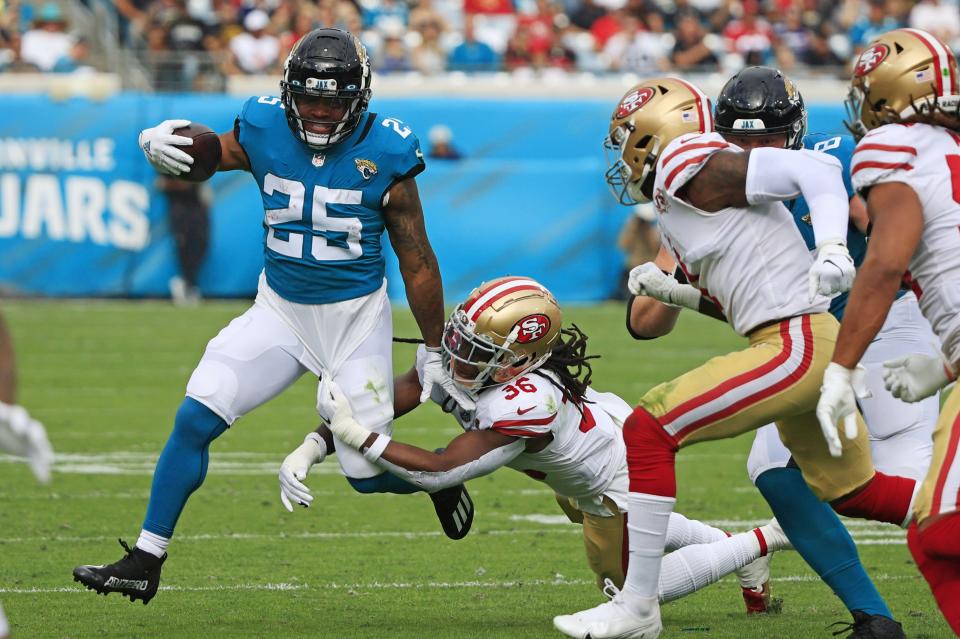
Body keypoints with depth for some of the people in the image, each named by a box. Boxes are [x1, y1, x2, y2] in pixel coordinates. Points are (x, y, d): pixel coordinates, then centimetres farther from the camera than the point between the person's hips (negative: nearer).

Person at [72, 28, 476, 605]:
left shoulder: (384, 152, -13)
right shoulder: (264, 132, -8)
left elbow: (417, 262, -5)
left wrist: (435, 354, 0)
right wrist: (159, 144, -20)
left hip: (357, 318, -2)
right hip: (280, 312, 2)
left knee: (367, 473, -2)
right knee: (196, 417, -15)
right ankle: (145, 563, -8)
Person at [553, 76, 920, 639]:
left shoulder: (689, 169, -11)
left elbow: (816, 168, -18)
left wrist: (832, 249, -31)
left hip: (798, 346, -11)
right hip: (810, 349, 11)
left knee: (649, 431, -11)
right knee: (852, 493, 25)